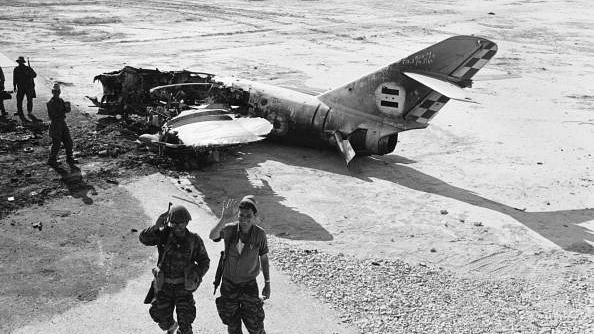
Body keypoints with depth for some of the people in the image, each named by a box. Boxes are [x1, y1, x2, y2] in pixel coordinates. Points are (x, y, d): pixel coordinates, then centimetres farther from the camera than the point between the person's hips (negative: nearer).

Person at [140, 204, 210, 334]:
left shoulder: (194, 240, -8)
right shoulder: (164, 234, -9)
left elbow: (204, 261, 1)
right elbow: (144, 238, -19)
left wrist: (197, 275, -17)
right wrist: (156, 226, -35)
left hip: (183, 286, -1)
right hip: (165, 285, 1)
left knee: (185, 321, -6)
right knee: (163, 320, 12)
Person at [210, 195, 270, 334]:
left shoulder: (260, 234, -13)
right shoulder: (230, 229, -14)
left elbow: (264, 258, -1)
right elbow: (212, 236, -33)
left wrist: (267, 284, 2)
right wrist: (223, 218, -47)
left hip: (249, 285, -1)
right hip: (229, 285, 1)